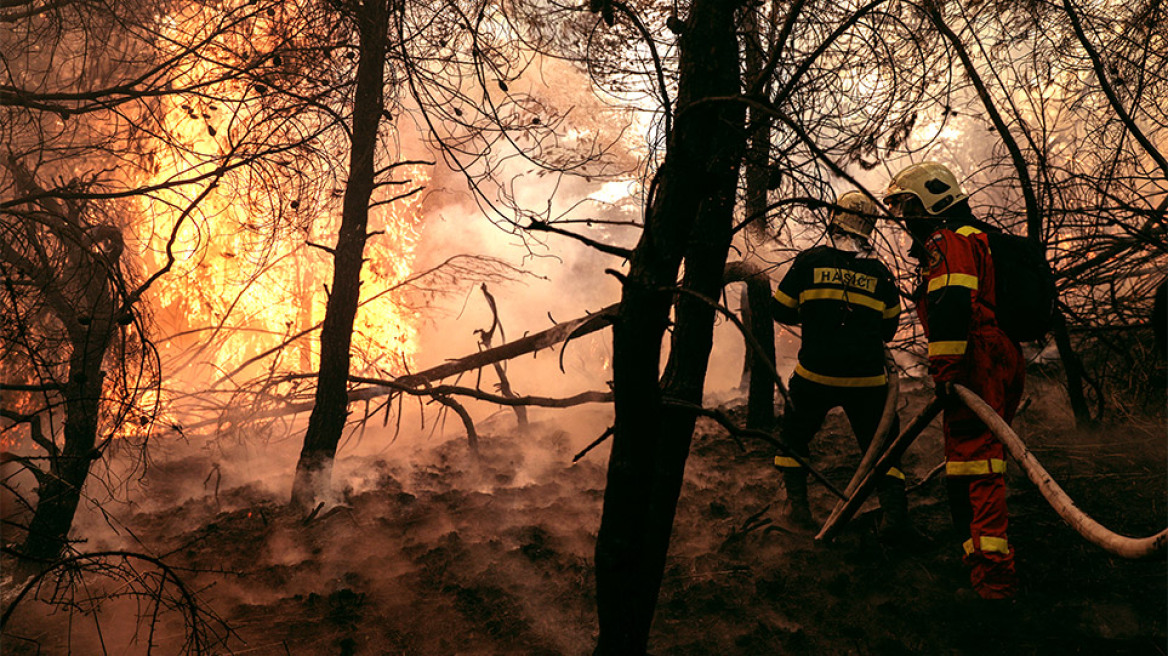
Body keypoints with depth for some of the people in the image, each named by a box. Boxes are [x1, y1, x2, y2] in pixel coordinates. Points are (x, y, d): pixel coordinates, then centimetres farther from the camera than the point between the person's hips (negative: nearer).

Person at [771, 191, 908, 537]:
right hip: (867, 381, 1)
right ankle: (895, 512, 1)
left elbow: (780, 311, 3)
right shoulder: (879, 273, 4)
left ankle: (797, 505, 17)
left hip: (814, 375, -1)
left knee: (794, 436, 21)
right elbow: (889, 328, 12)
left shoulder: (810, 261, -3)